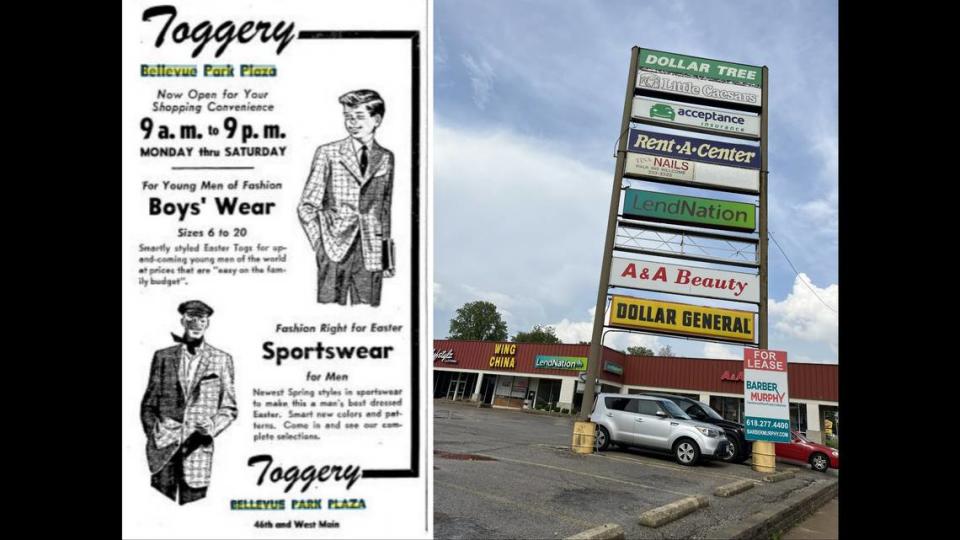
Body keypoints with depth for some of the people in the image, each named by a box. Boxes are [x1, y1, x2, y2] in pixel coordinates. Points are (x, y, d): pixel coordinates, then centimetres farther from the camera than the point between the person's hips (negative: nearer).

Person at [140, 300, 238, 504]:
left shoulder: (221, 360, 6)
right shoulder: (163, 357, 10)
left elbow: (229, 408, 7)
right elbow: (148, 404, 13)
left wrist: (212, 427, -10)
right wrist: (153, 432, -1)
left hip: (198, 447, -1)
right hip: (163, 448, 1)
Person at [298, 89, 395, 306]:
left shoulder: (386, 158, 9)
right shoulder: (328, 153, 2)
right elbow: (307, 206, 3)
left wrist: (387, 256, 12)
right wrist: (320, 243, -5)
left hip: (372, 253, 2)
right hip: (335, 250, -2)